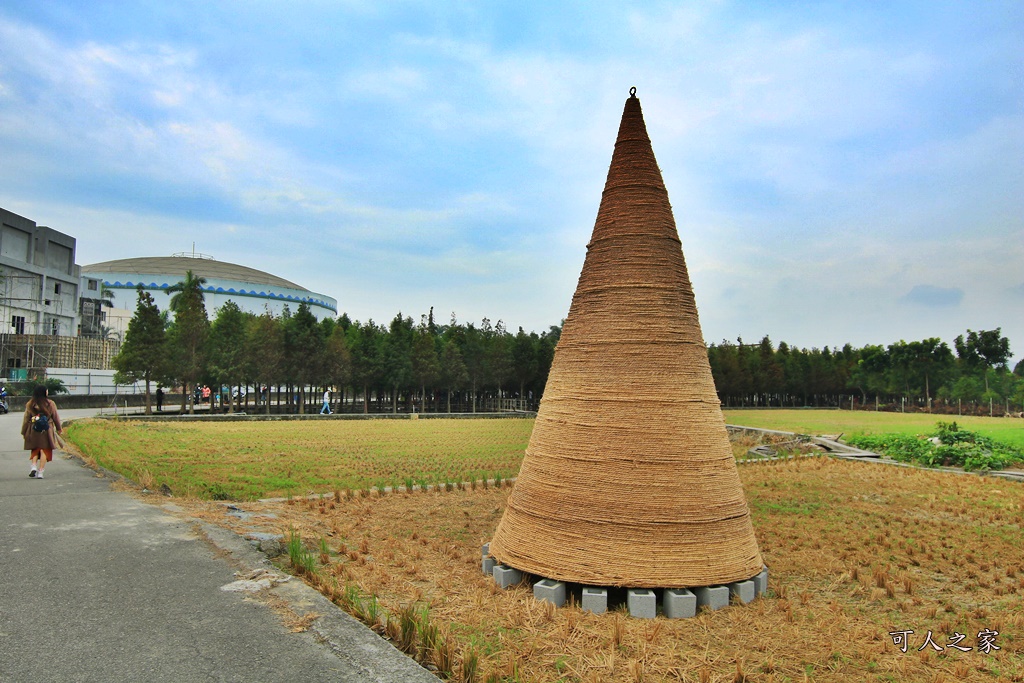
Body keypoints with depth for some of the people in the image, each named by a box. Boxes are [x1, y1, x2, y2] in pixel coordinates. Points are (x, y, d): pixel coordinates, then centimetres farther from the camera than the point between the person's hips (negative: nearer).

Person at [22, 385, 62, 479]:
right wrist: (59, 428, 17)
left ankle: (34, 467, -1)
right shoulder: (50, 404, -6)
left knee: (35, 450, 17)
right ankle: (40, 472, 1)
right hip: (46, 431, -2)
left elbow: (26, 419, 4)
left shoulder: (30, 404, -1)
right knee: (44, 450, 3)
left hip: (33, 431, 2)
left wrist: (24, 432, 13)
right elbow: (55, 417, 2)